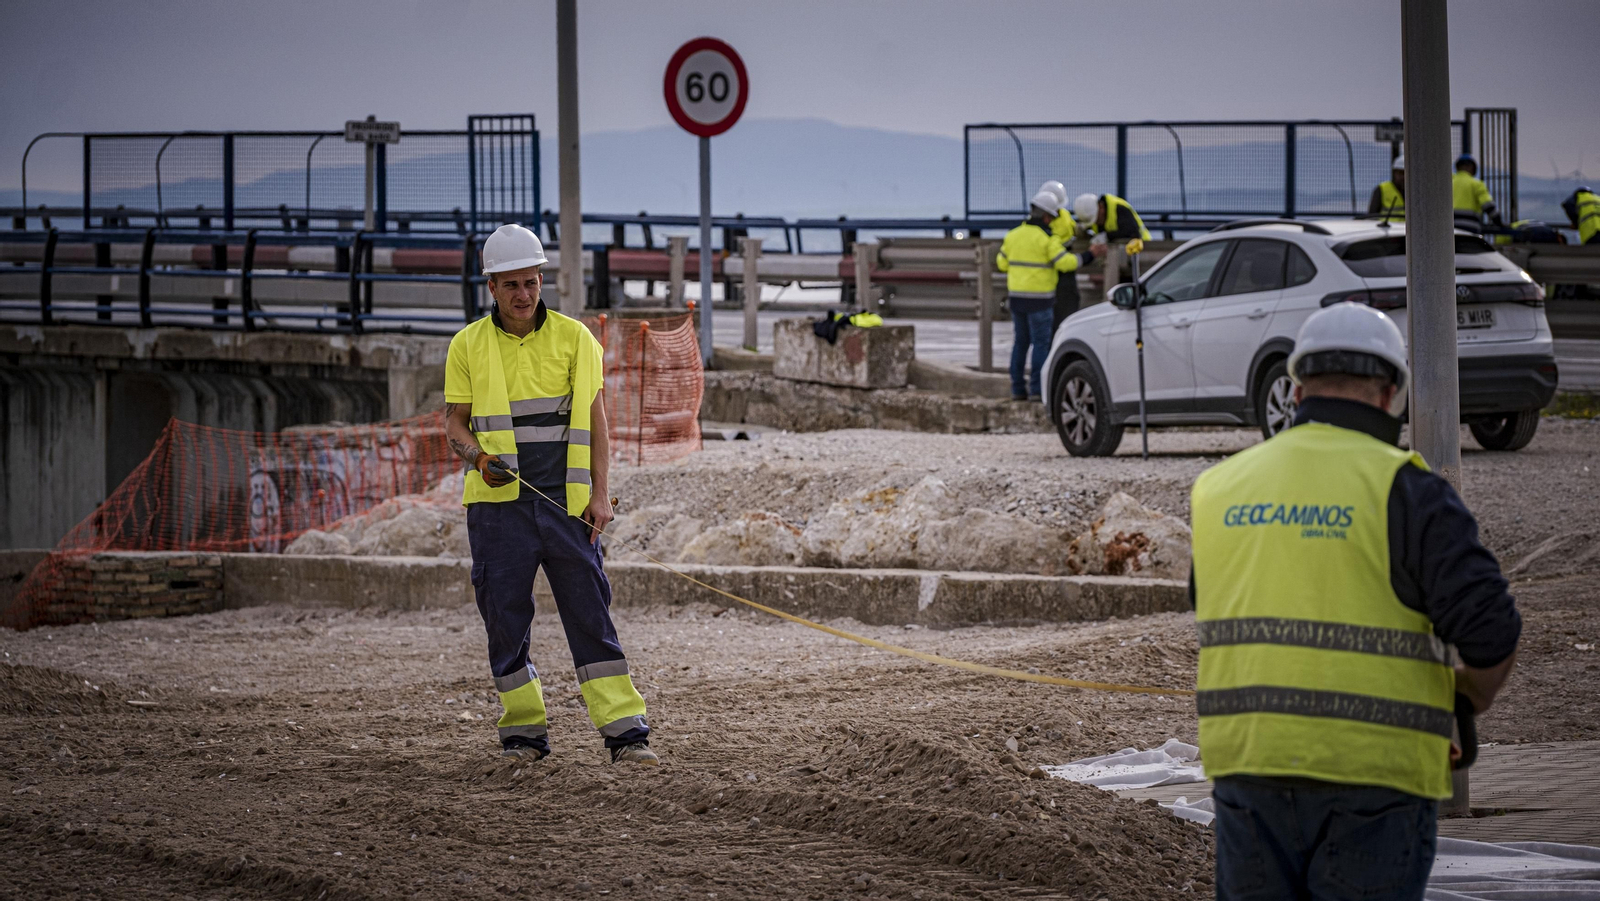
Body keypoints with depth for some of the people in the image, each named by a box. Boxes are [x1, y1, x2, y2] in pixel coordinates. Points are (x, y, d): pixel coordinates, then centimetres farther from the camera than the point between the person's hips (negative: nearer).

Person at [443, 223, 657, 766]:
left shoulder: (574, 338, 5)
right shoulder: (468, 346, 5)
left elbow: (594, 420, 6)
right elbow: (454, 421, 9)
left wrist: (598, 494, -2)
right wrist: (479, 457, -13)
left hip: (566, 501, -1)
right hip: (497, 503, 1)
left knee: (590, 616, -5)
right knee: (505, 620, 3)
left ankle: (626, 733, -7)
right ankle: (524, 731, 14)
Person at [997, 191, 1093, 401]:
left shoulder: (1013, 235, 7)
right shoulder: (1047, 238, -12)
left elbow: (1003, 264, 14)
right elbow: (1065, 262, -16)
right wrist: (1087, 257, -4)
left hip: (1017, 296, 6)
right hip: (1039, 299, -6)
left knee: (1020, 343, 13)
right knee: (1041, 344, -2)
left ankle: (1018, 389, 12)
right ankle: (1036, 389, -7)